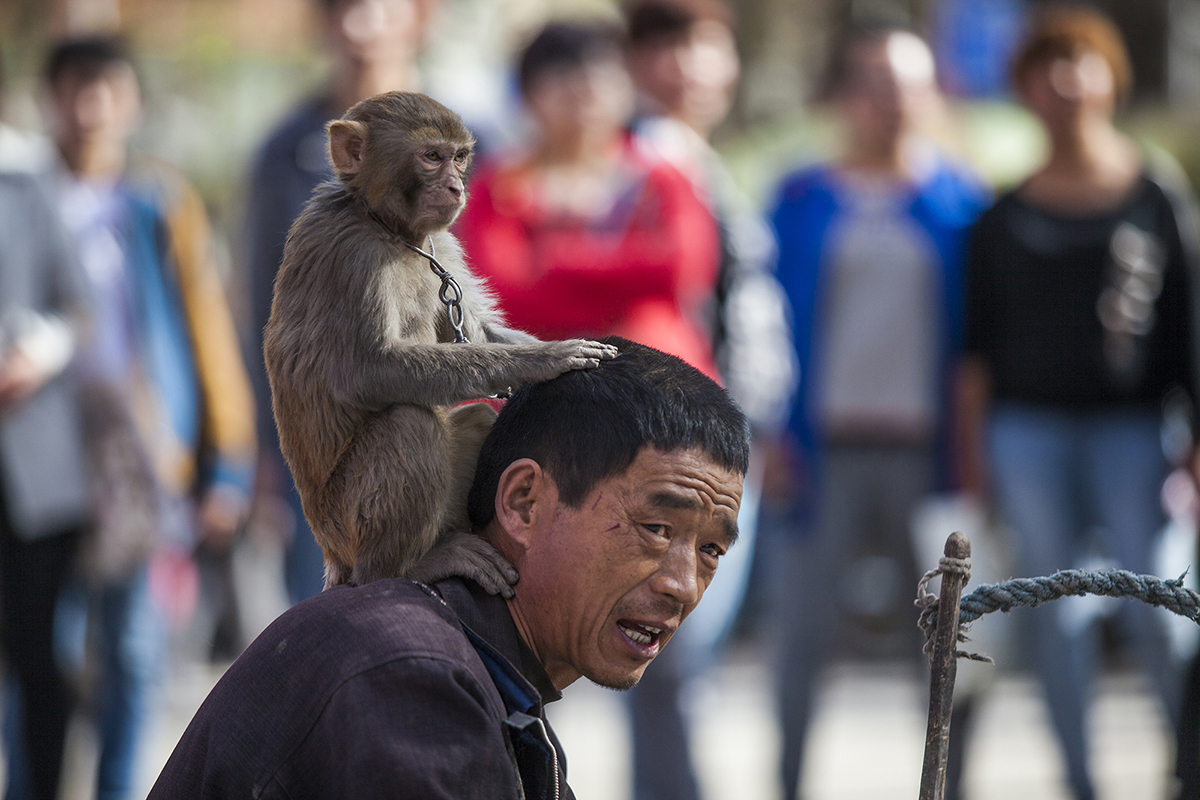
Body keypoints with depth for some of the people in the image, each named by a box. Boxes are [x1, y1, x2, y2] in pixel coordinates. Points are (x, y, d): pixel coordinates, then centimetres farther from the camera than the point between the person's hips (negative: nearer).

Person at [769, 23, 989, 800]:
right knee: (806, 626, -3)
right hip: (828, 443, 0)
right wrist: (776, 437, -2)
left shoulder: (958, 198, 8)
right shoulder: (804, 200, 8)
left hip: (925, 444, 0)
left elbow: (978, 329, 9)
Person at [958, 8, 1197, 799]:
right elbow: (980, 343, 12)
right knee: (1056, 610, 1)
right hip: (1028, 425, 2)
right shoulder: (1007, 216, 10)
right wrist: (972, 450, 7)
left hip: (1128, 425, -2)